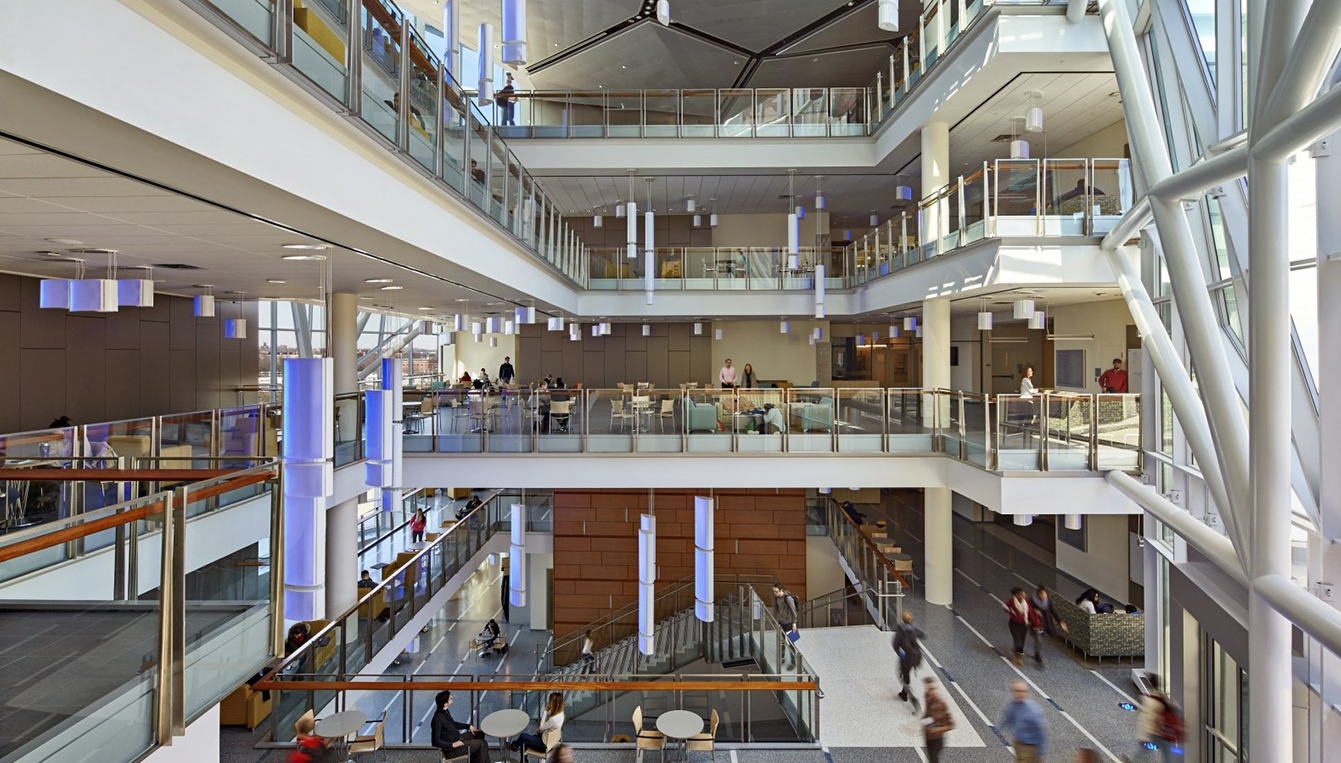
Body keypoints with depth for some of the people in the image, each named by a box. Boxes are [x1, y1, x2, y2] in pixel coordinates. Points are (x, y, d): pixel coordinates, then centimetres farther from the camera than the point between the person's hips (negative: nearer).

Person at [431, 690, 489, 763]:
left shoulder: (445, 711, -1)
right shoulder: (438, 719, -28)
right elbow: (435, 742, -27)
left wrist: (469, 726, 9)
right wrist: (452, 745, -27)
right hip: (451, 750, -9)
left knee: (480, 734, 16)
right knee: (482, 744, -10)